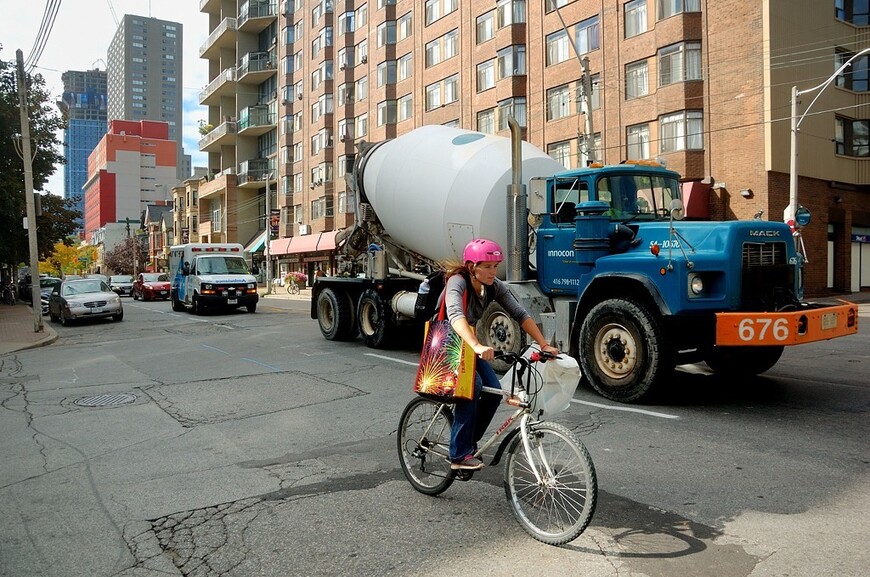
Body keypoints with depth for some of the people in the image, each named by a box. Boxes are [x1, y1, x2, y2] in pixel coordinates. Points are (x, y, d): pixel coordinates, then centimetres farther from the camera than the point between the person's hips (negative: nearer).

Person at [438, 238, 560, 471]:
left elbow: (520, 314, -11)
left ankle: (469, 443, 9)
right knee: (472, 385, -28)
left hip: (467, 344, 7)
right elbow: (455, 315, -46)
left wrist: (544, 345, -22)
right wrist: (477, 346, -61)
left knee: (493, 391, -11)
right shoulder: (457, 281, -28)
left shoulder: (494, 287, -8)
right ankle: (459, 455, -19)